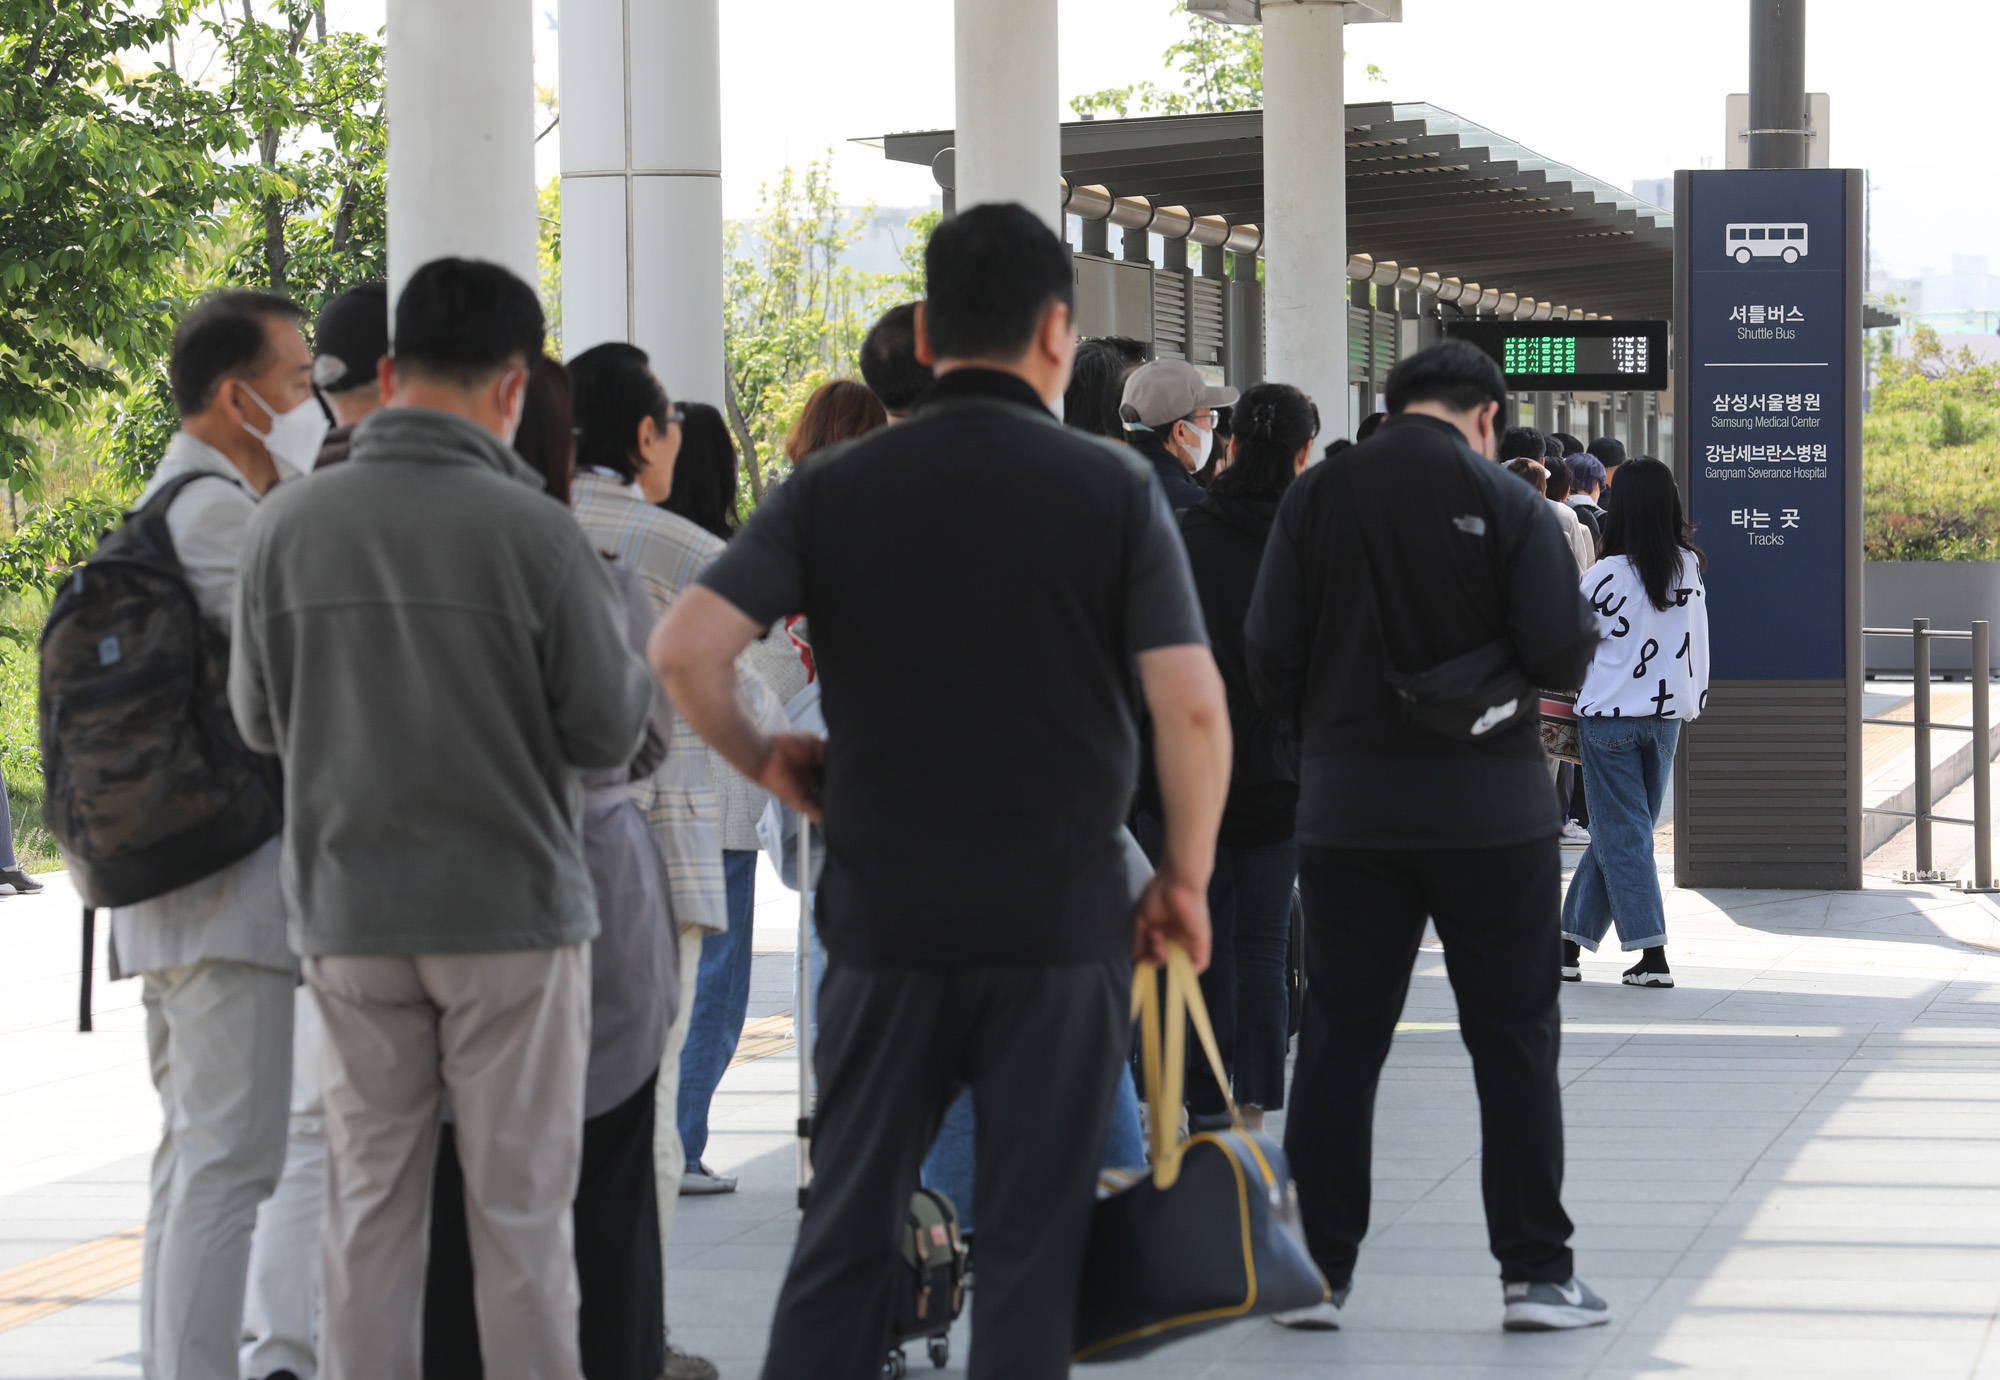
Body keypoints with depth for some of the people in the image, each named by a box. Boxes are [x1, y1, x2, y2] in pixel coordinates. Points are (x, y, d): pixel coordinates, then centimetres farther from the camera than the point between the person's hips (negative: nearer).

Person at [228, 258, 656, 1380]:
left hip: (348, 915, 3)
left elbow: (259, 720, 7)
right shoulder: (530, 528, -13)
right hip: (512, 910, -3)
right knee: (520, 1210, 4)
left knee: (370, 1202, 9)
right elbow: (609, 730, -9)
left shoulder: (289, 522, -3)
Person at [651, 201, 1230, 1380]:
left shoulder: (835, 490, 1)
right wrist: (1187, 878, 3)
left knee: (847, 1233, 11)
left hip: (887, 919, 2)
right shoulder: (1112, 490, -3)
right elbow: (1193, 707, -9)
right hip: (1062, 920, -2)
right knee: (1033, 1243, 4)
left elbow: (685, 647, -9)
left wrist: (760, 755, 8)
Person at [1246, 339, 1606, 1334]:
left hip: (1346, 811, 2)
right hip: (1491, 811, -2)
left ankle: (1316, 1269, 7)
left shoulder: (1317, 497, 0)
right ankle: (1535, 1271, 8)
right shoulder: (1507, 503, -7)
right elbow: (1562, 656, -12)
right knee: (1515, 1040, 7)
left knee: (1338, 1038, 8)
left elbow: (1267, 654, -2)